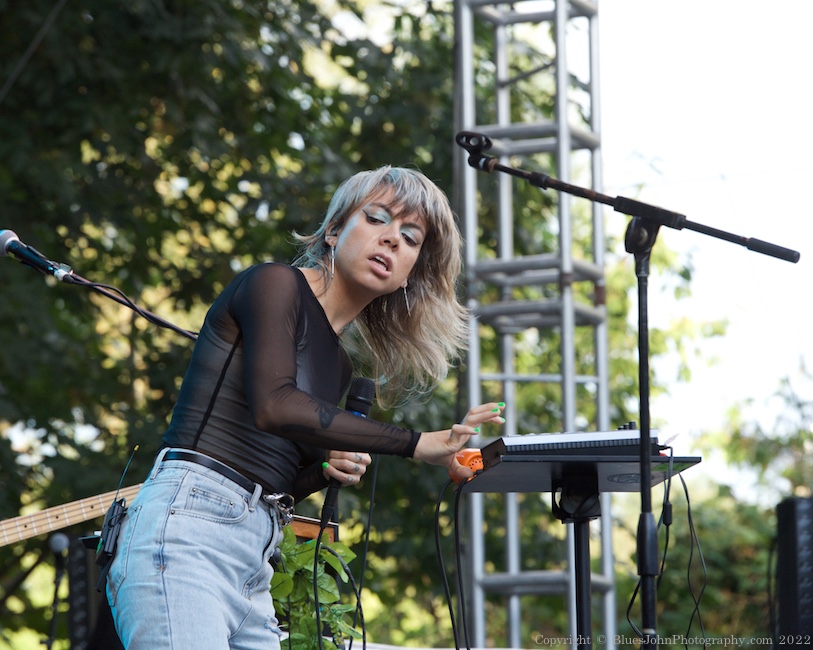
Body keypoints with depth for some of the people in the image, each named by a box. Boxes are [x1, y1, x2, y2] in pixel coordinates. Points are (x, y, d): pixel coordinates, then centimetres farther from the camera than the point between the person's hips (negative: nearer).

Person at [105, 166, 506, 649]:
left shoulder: (339, 365, 23)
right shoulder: (276, 284, 2)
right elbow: (274, 406, -17)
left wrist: (328, 470, 6)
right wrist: (413, 445, -17)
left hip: (253, 573, 9)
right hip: (187, 532, -9)